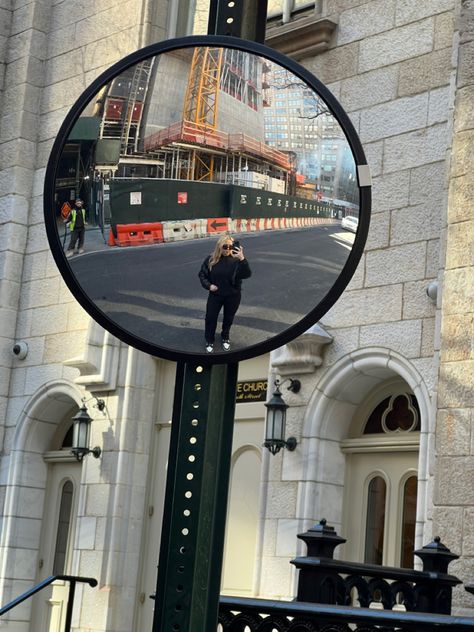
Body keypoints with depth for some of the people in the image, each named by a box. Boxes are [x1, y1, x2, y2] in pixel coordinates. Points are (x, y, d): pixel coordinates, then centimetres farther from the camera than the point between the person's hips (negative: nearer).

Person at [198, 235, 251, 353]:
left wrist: (242, 259, -43)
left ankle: (225, 338, 44)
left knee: (228, 318, 19)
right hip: (215, 295, 1)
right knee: (210, 318, 10)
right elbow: (202, 274, 0)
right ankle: (209, 341, 33)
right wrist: (208, 285, -16)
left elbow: (247, 274, -30)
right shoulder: (211, 259, -12)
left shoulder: (235, 260, -17)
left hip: (233, 296, -1)